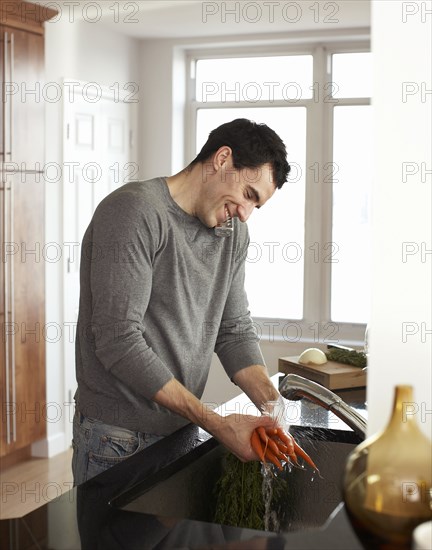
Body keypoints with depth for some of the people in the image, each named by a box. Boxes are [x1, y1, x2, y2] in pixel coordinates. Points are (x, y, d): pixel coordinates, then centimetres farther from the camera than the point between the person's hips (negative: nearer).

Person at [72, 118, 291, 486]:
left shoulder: (234, 233, 6)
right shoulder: (134, 211, -20)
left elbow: (235, 330, 7)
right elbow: (118, 343, -25)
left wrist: (273, 405, -11)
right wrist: (217, 424, -25)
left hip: (183, 428, 7)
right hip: (118, 441, -7)